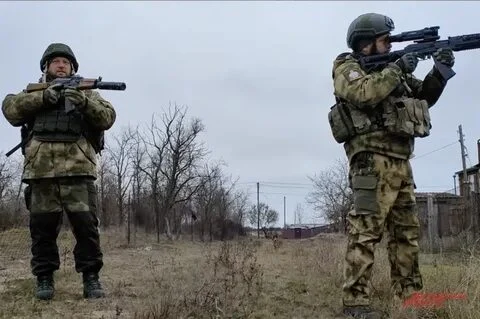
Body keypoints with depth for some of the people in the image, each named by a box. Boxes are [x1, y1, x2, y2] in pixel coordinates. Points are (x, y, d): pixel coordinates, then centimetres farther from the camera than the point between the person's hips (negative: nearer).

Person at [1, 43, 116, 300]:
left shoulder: (86, 92, 20)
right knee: (42, 228, 3)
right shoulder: (33, 92, 22)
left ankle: (91, 278, 2)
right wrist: (42, 98, -10)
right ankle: (44, 279, 13)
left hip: (78, 171, -1)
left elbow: (108, 117, 5)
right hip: (41, 172, 1)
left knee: (86, 226, -6)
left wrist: (85, 103, -13)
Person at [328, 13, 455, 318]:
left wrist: (439, 72, 8)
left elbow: (425, 96, 24)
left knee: (408, 231, 11)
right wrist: (397, 69, -11)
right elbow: (364, 93, -19)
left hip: (400, 163, 9)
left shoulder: (389, 70, 23)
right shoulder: (347, 67, 1)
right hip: (372, 161, -9)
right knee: (366, 230, -13)